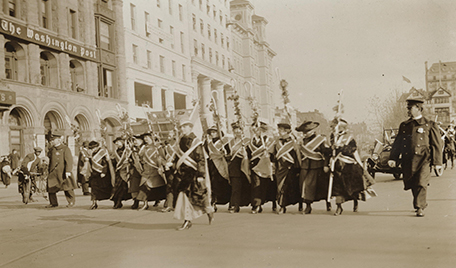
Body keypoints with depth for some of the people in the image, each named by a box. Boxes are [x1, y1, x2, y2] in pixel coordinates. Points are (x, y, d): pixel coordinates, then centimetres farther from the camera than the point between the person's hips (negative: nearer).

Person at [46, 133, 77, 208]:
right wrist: (50, 172, 19)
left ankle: (72, 201, 18)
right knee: (51, 187, 1)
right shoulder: (51, 150, 14)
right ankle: (53, 203, 13)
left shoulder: (65, 149, -6)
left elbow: (69, 160, -12)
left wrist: (68, 171, -21)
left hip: (62, 172, -5)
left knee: (67, 187, 0)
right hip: (53, 172, 5)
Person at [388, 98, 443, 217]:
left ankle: (419, 208, -3)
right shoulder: (404, 125, 14)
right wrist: (393, 158, 3)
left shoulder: (430, 125, 4)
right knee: (411, 184, 8)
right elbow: (397, 143, 14)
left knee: (421, 183, -13)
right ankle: (423, 203, 31)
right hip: (407, 161, 4)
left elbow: (437, 144, 4)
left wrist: (437, 162, -1)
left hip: (423, 159, -4)